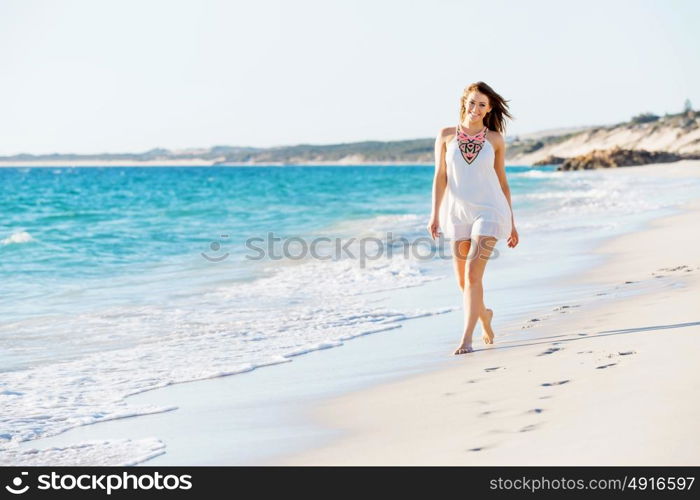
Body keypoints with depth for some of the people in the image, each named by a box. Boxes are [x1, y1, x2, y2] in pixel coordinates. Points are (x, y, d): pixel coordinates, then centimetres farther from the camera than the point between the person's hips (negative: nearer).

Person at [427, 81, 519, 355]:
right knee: (463, 281, 9)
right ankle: (484, 314, 40)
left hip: (489, 211, -2)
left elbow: (502, 181, 8)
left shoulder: (495, 139, 3)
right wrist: (435, 214, -6)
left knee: (473, 274, -16)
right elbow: (440, 177, 2)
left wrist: (512, 223, 10)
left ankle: (466, 339, -14)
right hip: (458, 213, 2)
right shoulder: (446, 135, 3)